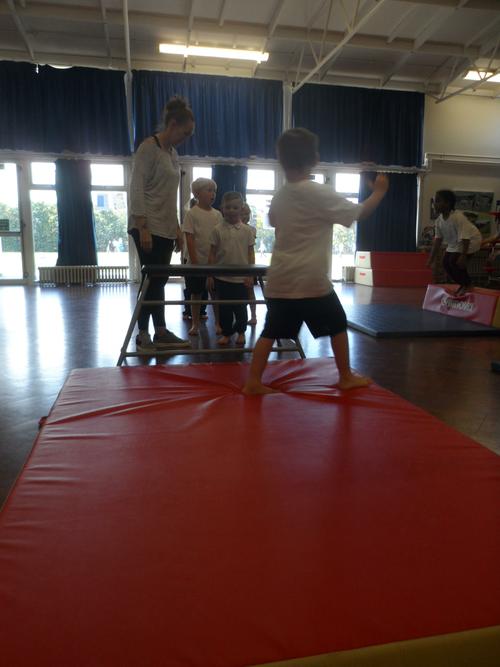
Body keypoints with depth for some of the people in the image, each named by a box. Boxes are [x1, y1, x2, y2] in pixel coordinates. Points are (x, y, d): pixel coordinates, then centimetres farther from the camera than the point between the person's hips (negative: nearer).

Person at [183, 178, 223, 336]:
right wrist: (194, 262, -16)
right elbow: (190, 240, -11)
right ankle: (195, 324, 18)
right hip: (197, 263, -4)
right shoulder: (192, 213, -7)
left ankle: (218, 323, 20)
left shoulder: (217, 214, 6)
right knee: (196, 294, 7)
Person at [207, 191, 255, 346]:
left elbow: (251, 253, 3)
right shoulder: (218, 229, -1)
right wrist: (210, 275, 0)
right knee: (224, 308, 8)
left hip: (241, 278, 0)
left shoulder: (247, 230, 0)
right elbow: (212, 253, 2)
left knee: (240, 307, 9)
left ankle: (241, 332, 28)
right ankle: (226, 333, 23)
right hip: (222, 277, 0)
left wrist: (250, 275, -3)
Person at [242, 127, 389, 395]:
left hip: (279, 279, 5)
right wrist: (379, 191, 10)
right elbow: (359, 213, -6)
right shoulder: (319, 193, -10)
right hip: (311, 280, -5)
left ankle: (253, 381, 6)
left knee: (271, 330, 9)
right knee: (337, 324, 13)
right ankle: (346, 377, 23)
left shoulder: (279, 196, 9)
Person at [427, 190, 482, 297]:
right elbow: (438, 240, -2)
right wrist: (431, 259, 0)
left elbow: (465, 238, -33)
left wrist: (463, 256, -38)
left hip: (471, 240, -8)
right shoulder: (439, 220, -10)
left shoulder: (458, 217, -32)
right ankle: (463, 284, 18)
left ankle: (467, 284, 1)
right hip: (454, 243, 8)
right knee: (446, 262, 1)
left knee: (455, 261, -22)